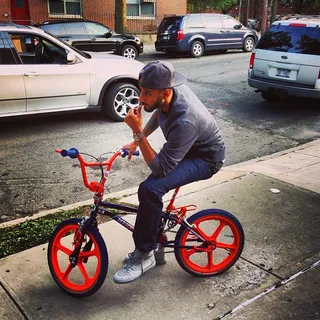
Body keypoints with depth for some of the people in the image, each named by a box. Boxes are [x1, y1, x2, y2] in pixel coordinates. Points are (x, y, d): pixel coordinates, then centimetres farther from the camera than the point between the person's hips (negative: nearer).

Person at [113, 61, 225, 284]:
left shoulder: (184, 121, -39)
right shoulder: (170, 87, -14)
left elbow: (160, 169, -34)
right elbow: (158, 115, 11)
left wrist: (138, 132, -37)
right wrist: (138, 140, 6)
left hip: (206, 158, -9)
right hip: (184, 148, 9)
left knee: (151, 189, -28)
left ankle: (144, 255, -10)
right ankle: (151, 243, 24)